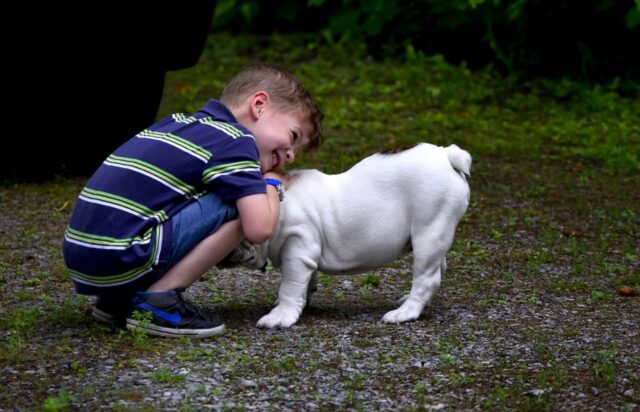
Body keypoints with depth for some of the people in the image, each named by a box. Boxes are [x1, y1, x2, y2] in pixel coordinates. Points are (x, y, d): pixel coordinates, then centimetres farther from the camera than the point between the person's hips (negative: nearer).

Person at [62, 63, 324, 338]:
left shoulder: (178, 122, 19)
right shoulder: (236, 140, -4)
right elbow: (258, 229, -12)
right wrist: (273, 184, 9)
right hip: (120, 261, -9)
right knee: (239, 206, -6)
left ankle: (118, 299, 16)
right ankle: (158, 301, -8)